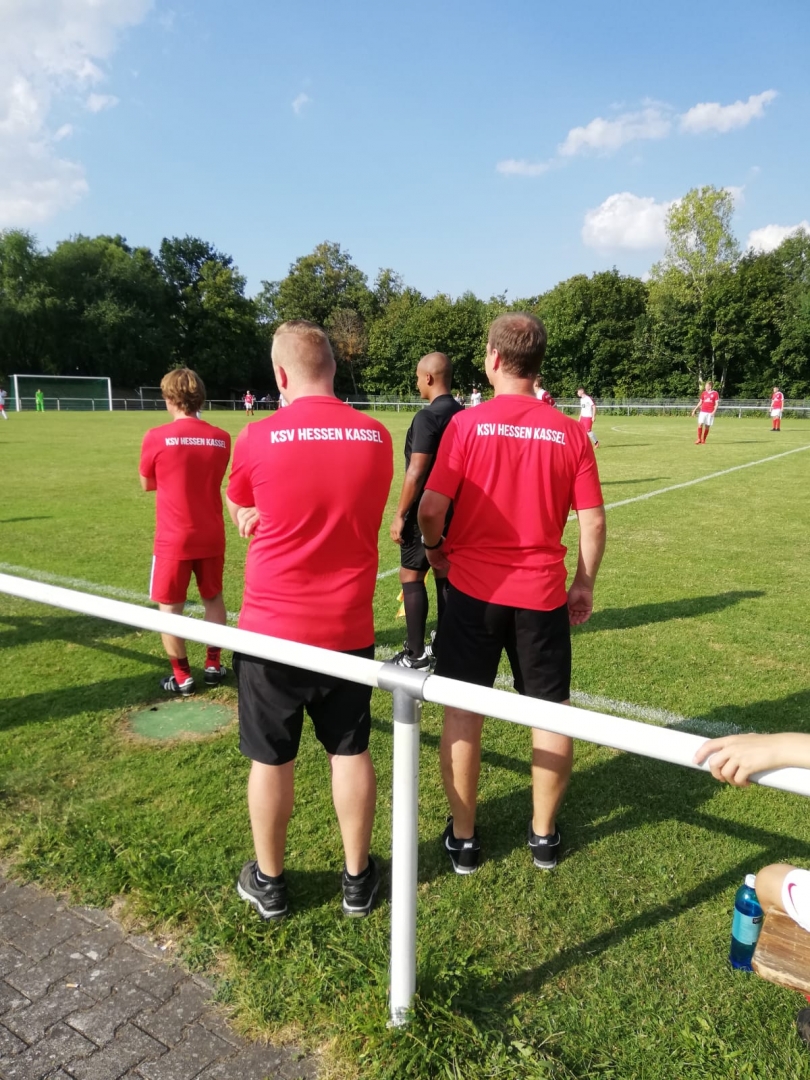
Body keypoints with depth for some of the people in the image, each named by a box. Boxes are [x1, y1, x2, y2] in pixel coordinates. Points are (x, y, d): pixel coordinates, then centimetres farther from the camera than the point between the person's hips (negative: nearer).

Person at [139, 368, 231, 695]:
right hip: (211, 537, 4)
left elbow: (147, 485, 2)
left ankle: (182, 677, 16)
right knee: (213, 598, 19)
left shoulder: (156, 438, -13)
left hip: (173, 539, -3)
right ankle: (213, 665, 26)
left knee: (170, 607, 10)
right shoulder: (220, 438, -3)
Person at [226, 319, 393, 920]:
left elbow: (243, 518, 6)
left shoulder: (258, 438, -11)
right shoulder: (376, 437, -3)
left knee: (271, 759, 13)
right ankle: (358, 878, 31)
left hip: (272, 625, -2)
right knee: (351, 751, 15)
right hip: (349, 626, 3)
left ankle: (268, 882, 31)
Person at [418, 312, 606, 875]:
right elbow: (593, 522, -3)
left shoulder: (467, 424, -9)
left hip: (474, 590, -1)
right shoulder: (569, 432, -3)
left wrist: (435, 547, 8)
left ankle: (463, 836, 23)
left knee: (464, 711, 11)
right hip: (543, 594, 2)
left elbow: (431, 507, -12)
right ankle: (544, 834, 29)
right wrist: (585, 583, 11)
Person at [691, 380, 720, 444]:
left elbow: (716, 404, -1)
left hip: (710, 413, -2)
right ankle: (699, 439, -3)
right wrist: (694, 410, 11)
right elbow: (700, 402, 17)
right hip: (703, 412, 2)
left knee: (707, 426, 1)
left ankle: (703, 440, 12)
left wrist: (714, 412, -14)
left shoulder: (715, 393, 0)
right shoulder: (704, 393, 10)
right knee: (700, 424, -11)